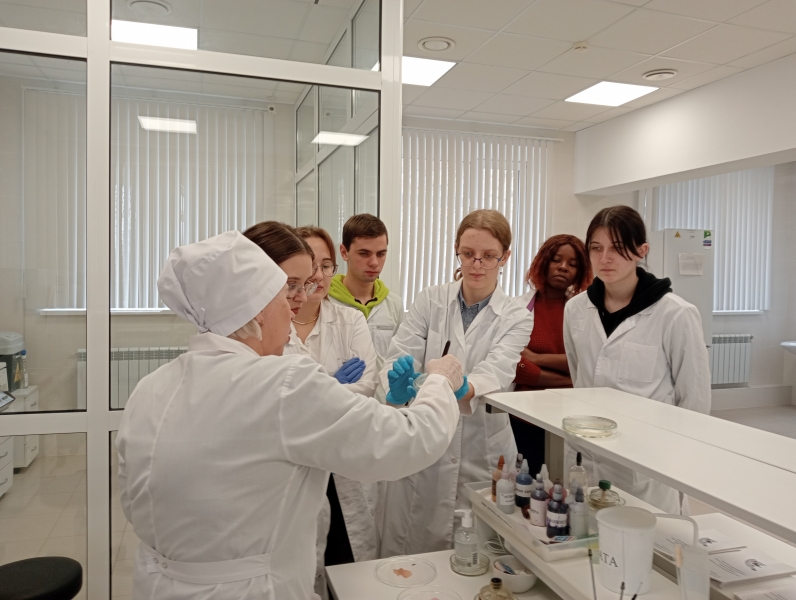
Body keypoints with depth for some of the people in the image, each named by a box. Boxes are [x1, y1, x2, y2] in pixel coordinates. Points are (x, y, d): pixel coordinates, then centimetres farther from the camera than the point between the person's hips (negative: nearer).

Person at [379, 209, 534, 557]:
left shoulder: (516, 318, 0)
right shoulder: (429, 301, 1)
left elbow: (494, 375, -17)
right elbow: (398, 358, -9)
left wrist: (461, 389, -39)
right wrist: (399, 386, -32)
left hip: (482, 456, 0)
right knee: (408, 558, 7)